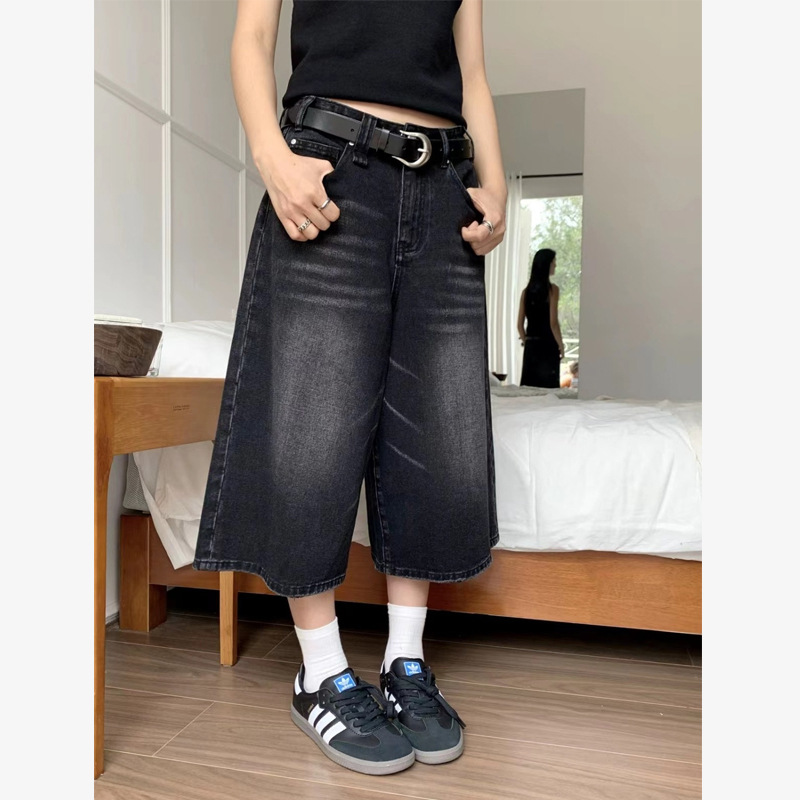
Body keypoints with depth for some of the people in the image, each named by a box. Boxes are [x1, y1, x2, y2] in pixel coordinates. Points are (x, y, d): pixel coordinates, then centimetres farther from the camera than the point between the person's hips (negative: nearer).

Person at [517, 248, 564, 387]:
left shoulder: (526, 291, 7)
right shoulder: (552, 289, -8)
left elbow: (519, 325, 7)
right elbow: (553, 323, -12)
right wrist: (561, 346, -2)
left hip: (530, 346, 6)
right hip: (547, 345, -5)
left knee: (528, 387, 9)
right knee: (548, 388, -1)